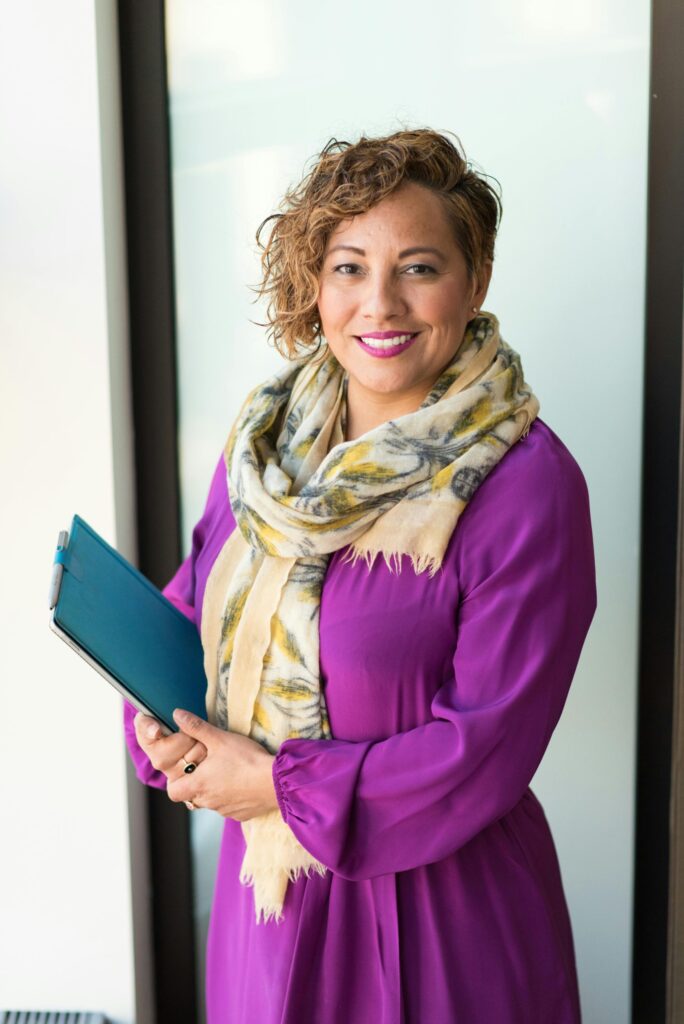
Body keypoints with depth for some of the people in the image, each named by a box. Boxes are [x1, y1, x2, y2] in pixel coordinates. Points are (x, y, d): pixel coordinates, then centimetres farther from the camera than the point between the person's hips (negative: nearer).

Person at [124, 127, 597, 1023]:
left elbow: (489, 744, -20)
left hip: (438, 910, -5)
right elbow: (195, 602, 9)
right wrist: (160, 721, -10)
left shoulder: (528, 486, -20)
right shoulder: (265, 441, -2)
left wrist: (283, 786, -17)